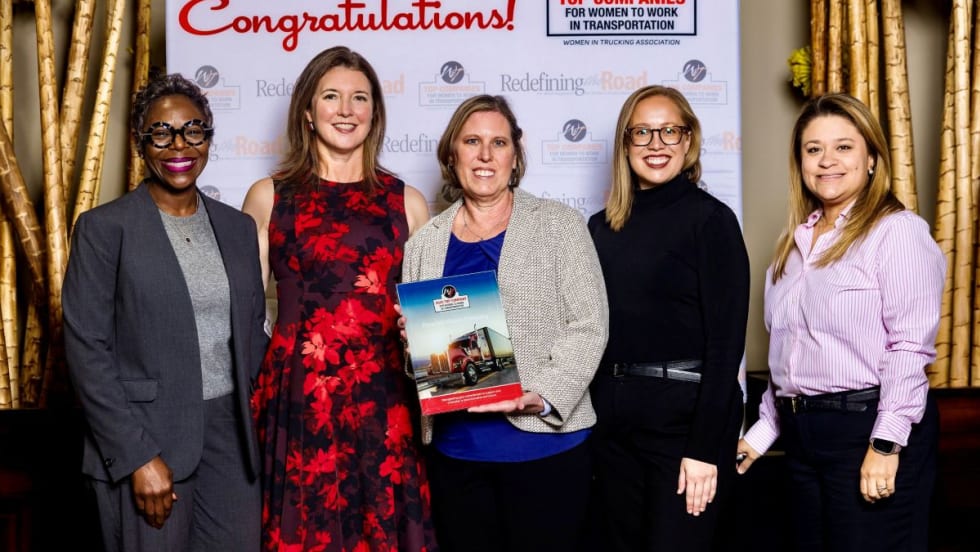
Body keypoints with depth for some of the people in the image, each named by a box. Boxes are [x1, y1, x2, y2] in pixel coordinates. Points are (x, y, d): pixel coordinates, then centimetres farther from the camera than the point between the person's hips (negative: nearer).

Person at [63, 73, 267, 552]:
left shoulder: (238, 227, 9)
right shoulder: (104, 228, -5)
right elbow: (86, 350, -9)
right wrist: (138, 456, -14)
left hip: (230, 436, 4)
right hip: (143, 442, -4)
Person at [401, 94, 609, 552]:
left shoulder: (559, 225, 1)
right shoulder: (425, 242, 10)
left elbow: (588, 324, -5)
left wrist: (544, 397, -17)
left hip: (543, 442, -3)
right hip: (455, 449, 3)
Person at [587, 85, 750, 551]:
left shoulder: (710, 219, -8)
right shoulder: (602, 227, 8)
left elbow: (726, 340, -12)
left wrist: (705, 447, -16)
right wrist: (590, 417, 6)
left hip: (685, 414, -5)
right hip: (612, 419, 6)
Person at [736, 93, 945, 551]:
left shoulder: (898, 231, -10)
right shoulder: (796, 238, 13)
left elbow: (910, 346, -16)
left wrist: (886, 444, -20)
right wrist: (764, 429, 15)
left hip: (868, 426, -7)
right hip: (801, 431, 7)